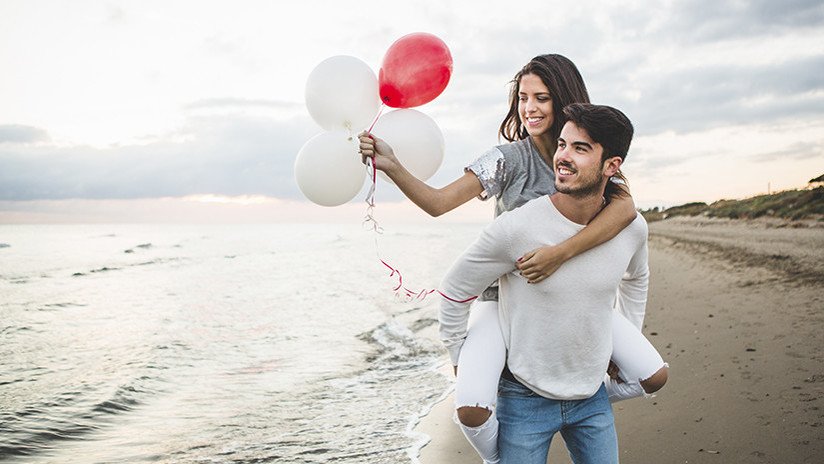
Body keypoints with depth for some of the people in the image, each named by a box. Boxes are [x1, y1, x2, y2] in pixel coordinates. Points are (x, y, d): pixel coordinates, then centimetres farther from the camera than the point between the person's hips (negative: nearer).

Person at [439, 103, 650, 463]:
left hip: (592, 395, 4)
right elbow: (455, 290, -8)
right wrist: (461, 361, -2)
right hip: (525, 398, -4)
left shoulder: (631, 227, -8)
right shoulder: (516, 229, -23)